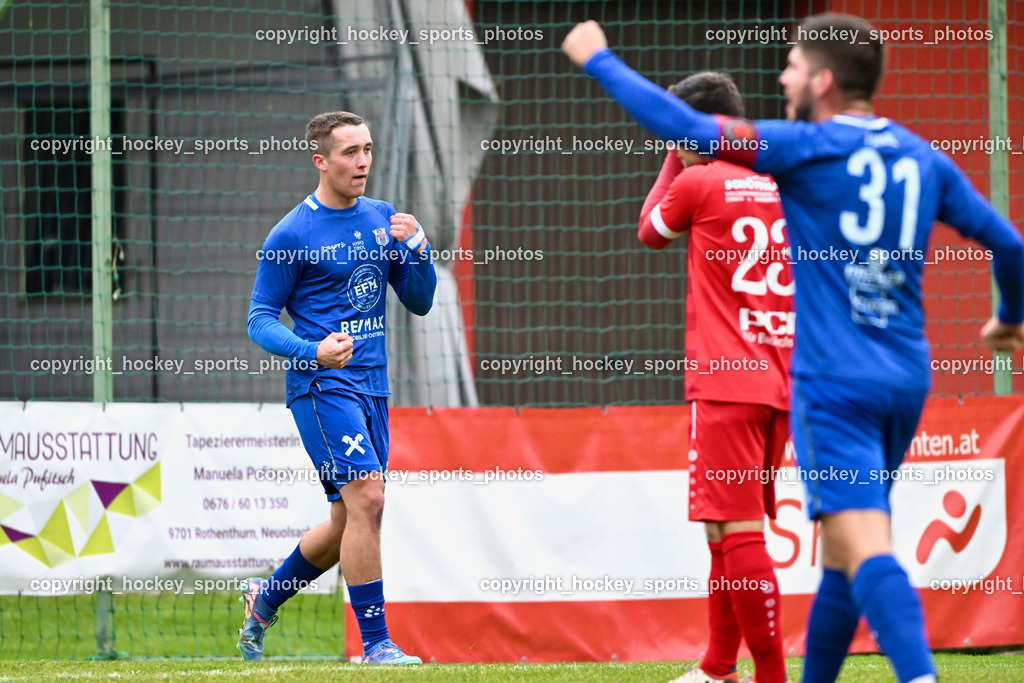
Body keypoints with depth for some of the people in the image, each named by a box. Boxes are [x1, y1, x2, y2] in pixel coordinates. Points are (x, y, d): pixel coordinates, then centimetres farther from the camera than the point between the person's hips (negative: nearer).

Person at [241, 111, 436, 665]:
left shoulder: (383, 219, 11)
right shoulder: (292, 234, -7)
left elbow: (419, 303, 14)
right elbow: (260, 319, -5)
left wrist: (418, 249, -5)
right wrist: (313, 351, -22)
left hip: (372, 386, 7)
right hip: (322, 385, -7)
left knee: (349, 522, 11)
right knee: (367, 498, -19)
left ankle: (265, 597, 34)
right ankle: (375, 643, -14)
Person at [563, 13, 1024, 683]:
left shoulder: (808, 149, -8)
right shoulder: (923, 158, 10)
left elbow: (685, 127, -13)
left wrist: (601, 61, -1)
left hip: (834, 382, -7)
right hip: (907, 378, 7)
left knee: (865, 549, -17)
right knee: (842, 548, 19)